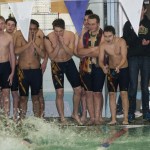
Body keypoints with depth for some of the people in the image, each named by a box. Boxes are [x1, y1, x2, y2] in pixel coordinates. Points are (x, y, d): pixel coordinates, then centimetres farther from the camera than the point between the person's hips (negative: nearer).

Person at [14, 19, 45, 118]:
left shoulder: (39, 40, 3)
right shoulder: (21, 38, -3)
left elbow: (43, 55, -10)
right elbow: (16, 51, -20)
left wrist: (34, 43, -15)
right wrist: (29, 42, -18)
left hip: (36, 71, 1)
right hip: (23, 72, -1)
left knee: (35, 97, 9)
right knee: (23, 97, 4)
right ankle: (22, 119, 10)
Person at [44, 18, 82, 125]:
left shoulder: (70, 35, -11)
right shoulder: (49, 38, -16)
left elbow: (71, 53, -15)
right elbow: (51, 56, -16)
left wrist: (63, 44, -29)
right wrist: (58, 45, -28)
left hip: (69, 63, 3)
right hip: (57, 65, -2)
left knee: (78, 90, 4)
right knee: (59, 93, -7)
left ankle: (75, 114, 22)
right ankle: (62, 118, 2)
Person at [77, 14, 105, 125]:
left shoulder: (103, 35, -3)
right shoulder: (84, 36, 11)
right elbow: (79, 51, -1)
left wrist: (86, 53, -7)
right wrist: (93, 49, -12)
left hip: (98, 67, -4)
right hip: (86, 67, 4)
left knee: (97, 92, -4)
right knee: (88, 92, 3)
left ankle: (98, 117, -1)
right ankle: (92, 117, 7)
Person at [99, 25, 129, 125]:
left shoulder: (121, 42, -19)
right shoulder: (103, 46, -11)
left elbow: (124, 57, -25)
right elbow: (100, 60, -14)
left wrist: (118, 67, -42)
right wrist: (103, 67, -37)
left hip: (123, 69, -3)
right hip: (111, 71, 3)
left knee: (124, 93, -9)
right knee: (112, 94, -1)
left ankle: (126, 118, -9)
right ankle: (113, 119, 2)